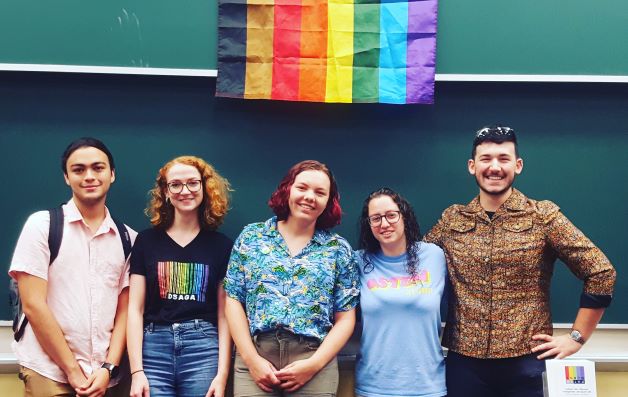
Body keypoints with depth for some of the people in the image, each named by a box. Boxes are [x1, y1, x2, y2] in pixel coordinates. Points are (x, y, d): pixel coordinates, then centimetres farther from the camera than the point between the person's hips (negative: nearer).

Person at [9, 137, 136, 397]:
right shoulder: (42, 224, -3)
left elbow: (124, 310, 6)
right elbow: (33, 305, -8)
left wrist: (108, 368, -7)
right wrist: (73, 371, -10)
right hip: (50, 374, -3)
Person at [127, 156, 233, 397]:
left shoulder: (221, 245, 7)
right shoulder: (146, 241, 7)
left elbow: (224, 314, 4)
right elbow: (135, 309, 3)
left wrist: (222, 374, -4)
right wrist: (136, 371, -5)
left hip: (204, 349, 0)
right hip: (154, 349, 0)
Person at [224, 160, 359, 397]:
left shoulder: (339, 250, 5)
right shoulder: (251, 236, 6)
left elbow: (345, 319, 2)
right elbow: (234, 301, 3)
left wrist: (314, 364, -10)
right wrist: (252, 359, -7)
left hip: (315, 363, 0)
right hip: (254, 358, 0)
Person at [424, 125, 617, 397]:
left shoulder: (543, 216, -3)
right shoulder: (451, 220, 5)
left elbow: (601, 272, -3)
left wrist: (577, 337, -5)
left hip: (527, 361, -2)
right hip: (463, 361, 2)